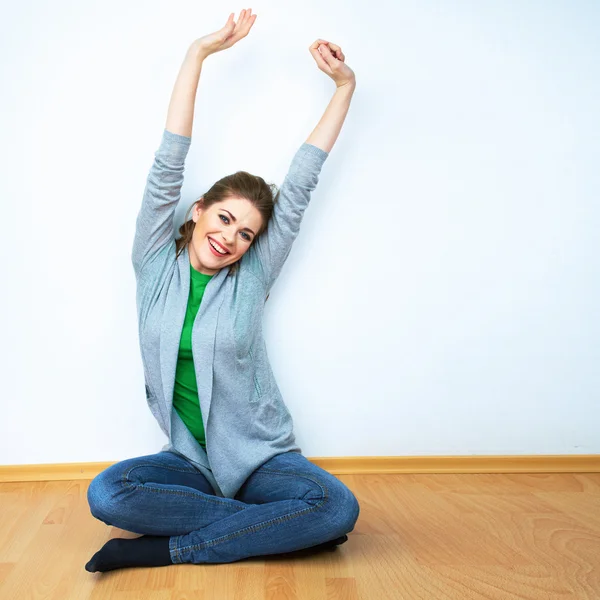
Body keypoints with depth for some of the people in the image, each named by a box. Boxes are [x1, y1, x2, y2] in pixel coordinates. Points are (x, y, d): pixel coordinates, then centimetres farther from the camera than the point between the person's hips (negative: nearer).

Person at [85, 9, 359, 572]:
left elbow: (301, 182, 0)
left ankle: (169, 548, -17)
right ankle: (273, 526, -17)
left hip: (260, 458, 0)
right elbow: (168, 164, -5)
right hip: (190, 461, 1)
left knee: (339, 508, -28)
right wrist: (200, 50, -7)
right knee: (105, 493, -29)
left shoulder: (251, 277, 1)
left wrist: (345, 84, 2)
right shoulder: (156, 264, 1)